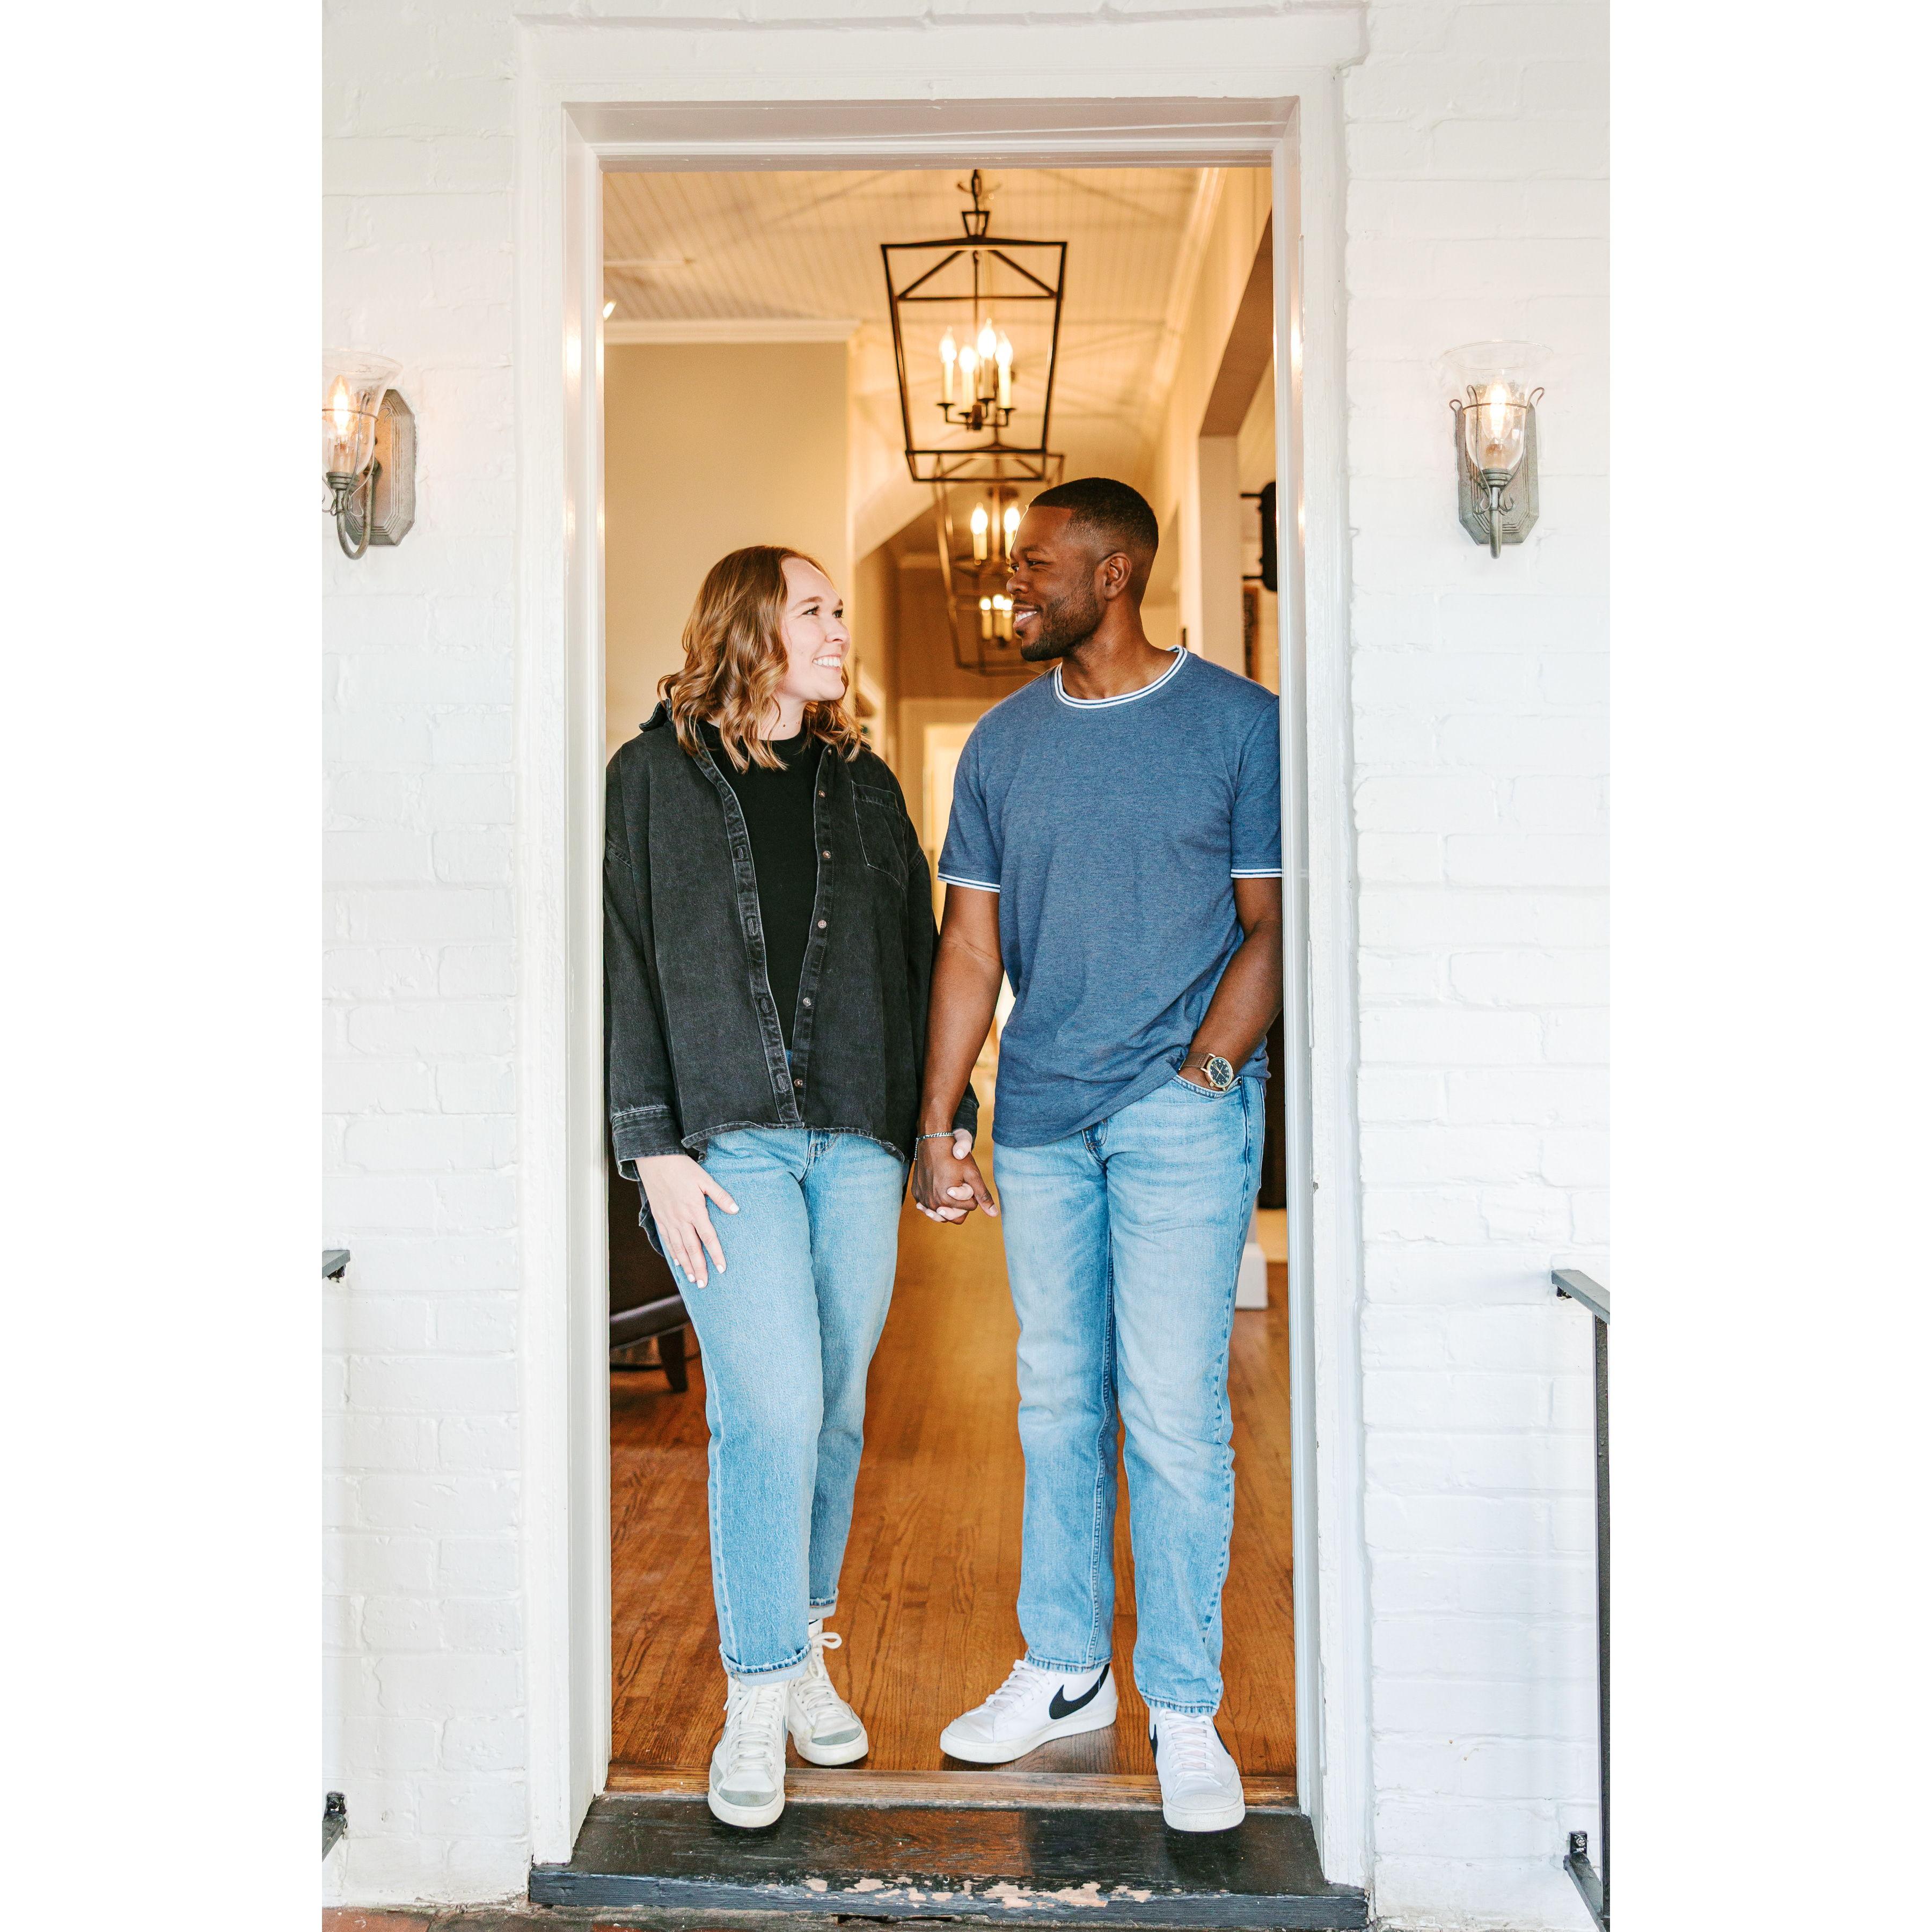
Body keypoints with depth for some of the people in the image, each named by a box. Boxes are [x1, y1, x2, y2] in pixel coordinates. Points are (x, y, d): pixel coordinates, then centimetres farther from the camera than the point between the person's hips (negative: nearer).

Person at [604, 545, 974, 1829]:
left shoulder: (863, 784, 16)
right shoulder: (657, 774, 4)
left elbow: (921, 955, 17)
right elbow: (630, 965, -1)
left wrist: (951, 1115, 11)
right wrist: (654, 1145, -9)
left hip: (857, 1138, 4)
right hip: (724, 1136, -4)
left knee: (838, 1409, 8)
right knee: (771, 1408, -10)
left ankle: (805, 1647, 27)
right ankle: (759, 1698, 5)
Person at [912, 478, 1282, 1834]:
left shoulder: (1238, 722, -1)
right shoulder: (1003, 742, 10)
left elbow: (1269, 923, -1)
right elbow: (971, 945, 10)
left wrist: (1203, 1070, -13)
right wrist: (937, 1125, 4)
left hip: (1183, 1110, -4)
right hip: (1039, 1113, 4)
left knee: (1172, 1411, -4)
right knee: (1057, 1402, 12)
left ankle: (1185, 1710, 11)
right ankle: (1065, 1672, 26)